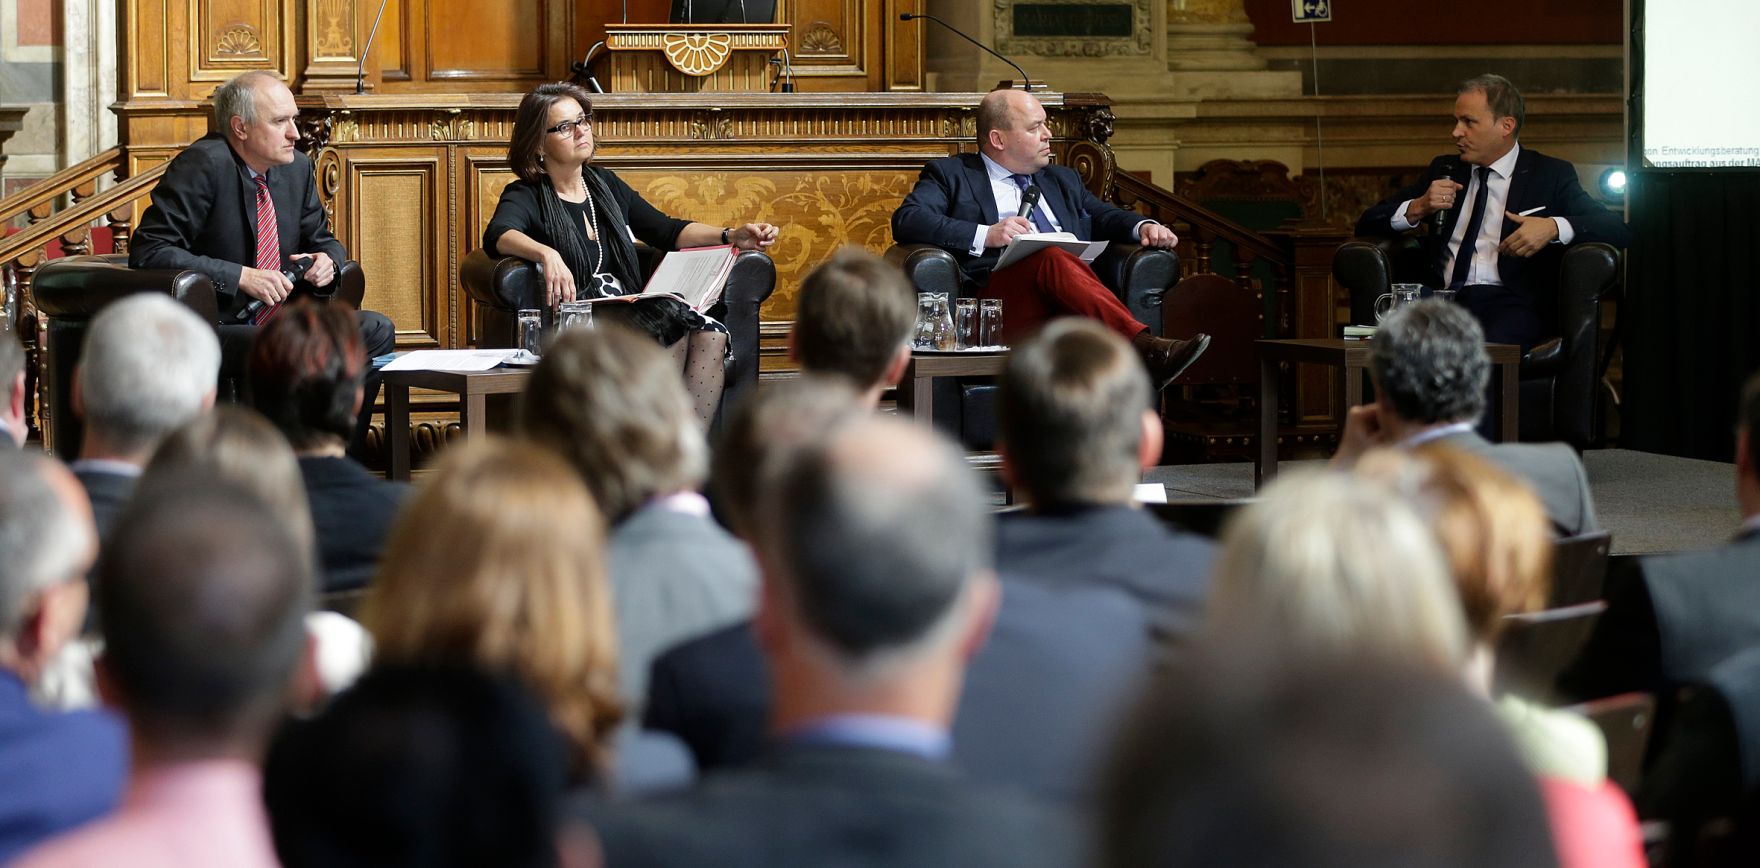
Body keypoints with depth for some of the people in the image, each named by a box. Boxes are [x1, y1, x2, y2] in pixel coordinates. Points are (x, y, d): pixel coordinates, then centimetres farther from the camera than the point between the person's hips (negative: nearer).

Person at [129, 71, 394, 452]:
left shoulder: (297, 167, 9)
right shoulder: (203, 165, -14)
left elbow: (323, 240, 24)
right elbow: (149, 252, -21)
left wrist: (327, 260, -3)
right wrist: (241, 277, -24)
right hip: (219, 329, -8)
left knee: (376, 331, -7)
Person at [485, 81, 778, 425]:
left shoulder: (605, 184, 21)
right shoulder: (526, 197, 1)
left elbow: (667, 230, 19)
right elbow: (498, 234, -21)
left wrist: (731, 237, 3)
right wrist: (546, 254, -43)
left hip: (630, 313, 6)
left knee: (710, 336, -23)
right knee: (676, 329, -30)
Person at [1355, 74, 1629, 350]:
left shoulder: (1550, 174, 13)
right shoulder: (1444, 169, 24)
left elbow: (1617, 229, 2)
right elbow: (1367, 224, 22)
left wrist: (1554, 227, -16)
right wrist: (1417, 208, 0)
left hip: (1508, 301, -3)